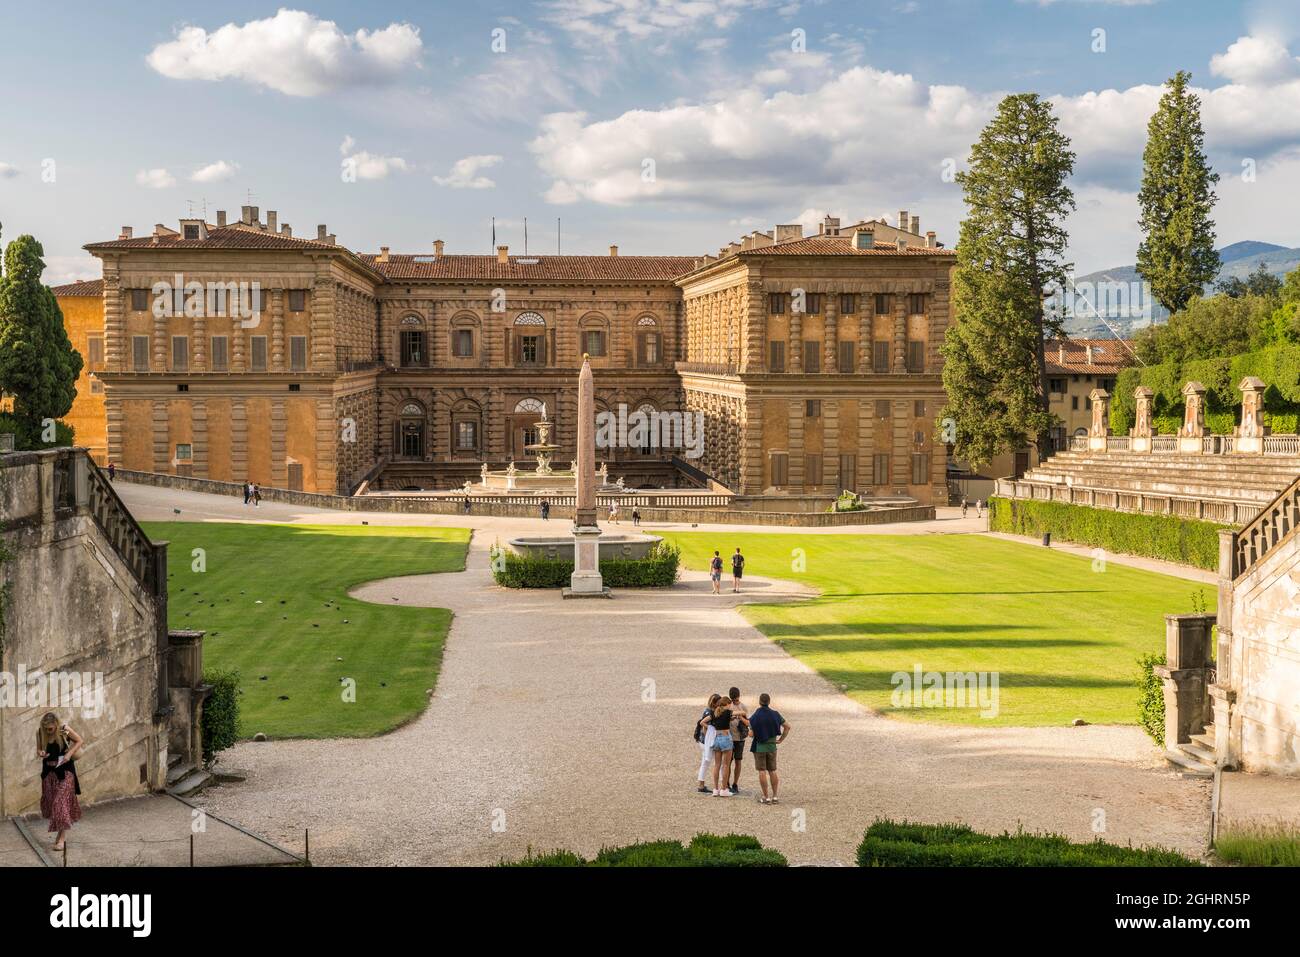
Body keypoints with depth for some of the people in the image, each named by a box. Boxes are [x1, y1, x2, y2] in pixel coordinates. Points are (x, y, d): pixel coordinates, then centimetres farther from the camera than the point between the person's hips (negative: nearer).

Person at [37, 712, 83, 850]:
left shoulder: (64, 730, -17)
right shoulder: (40, 733, -8)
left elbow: (79, 741, -4)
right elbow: (39, 749, 5)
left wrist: (69, 754, -18)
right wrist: (40, 753, -18)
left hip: (65, 771, -4)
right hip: (49, 771, 4)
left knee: (61, 802, -9)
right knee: (49, 801, 10)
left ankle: (62, 837, -6)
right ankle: (60, 831, 31)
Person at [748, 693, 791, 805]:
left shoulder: (755, 716, -11)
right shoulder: (775, 714, 1)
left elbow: (751, 734, -14)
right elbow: (787, 726, 2)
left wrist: (749, 733, 9)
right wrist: (781, 739, 7)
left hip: (759, 747, -3)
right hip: (772, 746, 4)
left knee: (762, 772, 1)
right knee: (772, 771, 11)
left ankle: (765, 797, 1)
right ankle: (775, 797, 10)